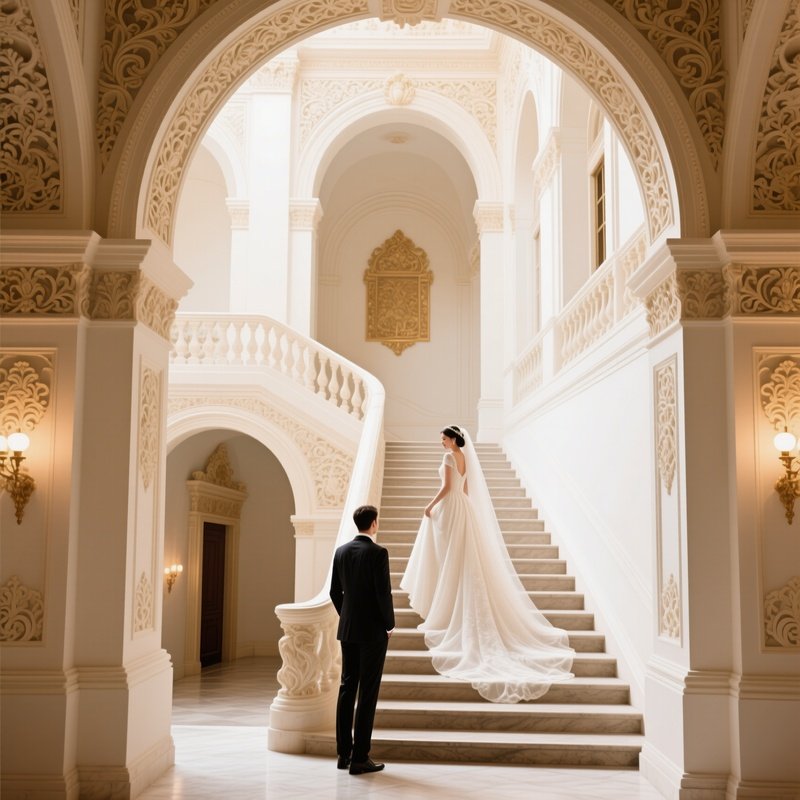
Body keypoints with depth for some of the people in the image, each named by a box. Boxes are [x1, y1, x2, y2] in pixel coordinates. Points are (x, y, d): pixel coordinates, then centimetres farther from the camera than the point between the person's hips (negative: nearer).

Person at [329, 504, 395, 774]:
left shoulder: (341, 551, 5)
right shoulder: (378, 553, -14)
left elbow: (335, 592, 10)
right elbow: (384, 593, -16)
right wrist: (390, 624, -1)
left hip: (347, 630, 6)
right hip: (373, 631, -6)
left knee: (347, 689, 11)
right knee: (368, 693, -2)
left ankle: (343, 754, 16)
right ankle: (360, 757, 0)